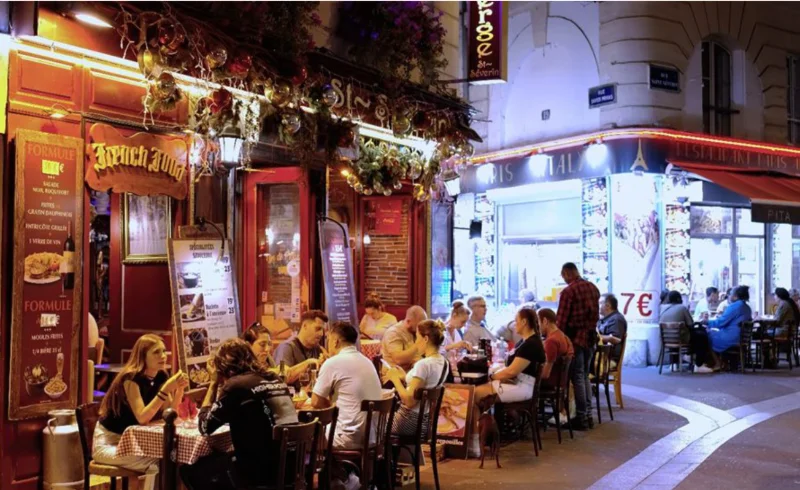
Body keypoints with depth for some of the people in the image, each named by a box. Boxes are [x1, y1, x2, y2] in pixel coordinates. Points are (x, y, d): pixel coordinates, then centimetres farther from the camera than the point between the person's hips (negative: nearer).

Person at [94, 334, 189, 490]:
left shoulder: (161, 377, -2)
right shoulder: (131, 378, -23)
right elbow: (142, 418, -32)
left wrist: (180, 389, -19)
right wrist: (166, 389, -37)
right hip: (107, 442, -7)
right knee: (156, 464, -30)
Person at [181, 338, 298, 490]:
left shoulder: (236, 384, -12)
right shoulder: (274, 379, 10)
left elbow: (204, 427, -3)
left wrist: (214, 383, 4)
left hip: (259, 471, -8)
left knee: (189, 470, 12)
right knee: (215, 459, 30)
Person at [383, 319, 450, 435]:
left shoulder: (423, 364, -24)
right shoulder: (444, 362, 3)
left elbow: (409, 401, -23)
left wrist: (395, 379, -12)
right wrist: (403, 377, 6)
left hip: (410, 421, -8)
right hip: (426, 419, 8)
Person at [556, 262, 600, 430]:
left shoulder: (568, 291, -14)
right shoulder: (593, 288, 8)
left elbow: (561, 319, -13)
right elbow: (596, 314, 14)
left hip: (575, 337, -7)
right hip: (590, 336, 7)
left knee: (577, 377, 0)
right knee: (585, 375, 15)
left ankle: (581, 417, 3)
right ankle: (588, 415, 18)